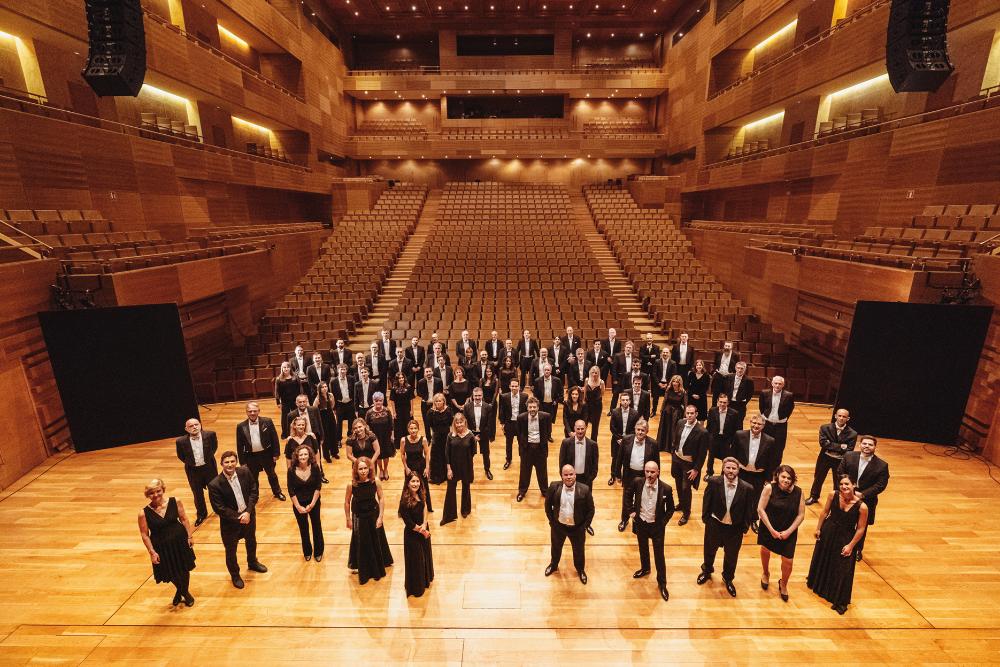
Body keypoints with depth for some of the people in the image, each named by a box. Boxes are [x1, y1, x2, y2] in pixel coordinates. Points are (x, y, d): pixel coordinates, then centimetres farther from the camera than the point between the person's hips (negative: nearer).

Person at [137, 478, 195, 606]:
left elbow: (184, 519, -3)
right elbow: (144, 534, -8)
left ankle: (185, 592, 45)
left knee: (184, 569, 16)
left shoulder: (175, 502, -13)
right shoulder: (144, 513, -16)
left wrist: (190, 536, -4)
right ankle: (180, 591, 49)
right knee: (171, 573, 15)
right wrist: (152, 552, -9)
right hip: (161, 547, -1)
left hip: (180, 541, 1)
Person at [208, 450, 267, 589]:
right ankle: (235, 575, 43)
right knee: (231, 550, 16)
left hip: (249, 516, 4)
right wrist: (238, 518, -21)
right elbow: (219, 508, -19)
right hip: (230, 522, -4)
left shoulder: (245, 472, -14)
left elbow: (253, 491, -9)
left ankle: (252, 563, 55)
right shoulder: (215, 485, -23)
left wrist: (248, 512, -18)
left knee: (251, 542, 27)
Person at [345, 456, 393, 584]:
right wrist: (348, 519, -1)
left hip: (373, 516, 1)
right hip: (359, 517, -1)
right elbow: (347, 502, -8)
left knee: (376, 542, 17)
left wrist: (380, 517, -9)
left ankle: (378, 568, 44)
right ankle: (363, 570, 38)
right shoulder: (352, 485, -22)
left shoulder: (375, 482, -20)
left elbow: (381, 499, -9)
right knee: (361, 544, 13)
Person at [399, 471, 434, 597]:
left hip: (424, 530, 7)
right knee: (415, 559, 11)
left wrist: (424, 525, -13)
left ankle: (425, 579, 51)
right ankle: (416, 587, 35)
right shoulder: (405, 501, -30)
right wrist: (421, 530, -11)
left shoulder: (419, 494, -9)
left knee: (425, 555, 25)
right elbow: (409, 523, -23)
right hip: (412, 534, -7)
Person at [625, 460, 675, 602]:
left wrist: (663, 523, -9)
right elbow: (629, 495, 3)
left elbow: (670, 509, -6)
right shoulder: (637, 482, -19)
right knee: (643, 549, 25)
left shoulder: (666, 489, -23)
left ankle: (662, 583, 32)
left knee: (659, 555, 11)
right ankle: (644, 569, 52)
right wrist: (631, 510, 0)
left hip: (657, 526, -2)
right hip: (640, 523, 2)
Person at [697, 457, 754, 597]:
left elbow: (748, 510, -7)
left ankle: (728, 578, 50)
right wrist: (706, 518, -4)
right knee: (709, 551, 24)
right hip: (715, 525, 0)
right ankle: (707, 571, 54)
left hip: (735, 528, 0)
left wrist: (745, 527, -3)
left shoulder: (747, 488, -19)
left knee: (731, 556, 21)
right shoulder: (713, 482, -20)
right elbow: (706, 502, -8)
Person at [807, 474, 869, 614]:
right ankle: (817, 581, 54)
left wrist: (851, 545, -10)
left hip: (846, 538, -3)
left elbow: (861, 529, -14)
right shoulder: (833, 495, -17)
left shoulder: (862, 506, -25)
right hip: (828, 532, 4)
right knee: (823, 559, 24)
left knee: (843, 570, 7)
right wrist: (818, 528, 4)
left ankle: (840, 601, 29)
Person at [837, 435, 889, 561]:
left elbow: (880, 485, -14)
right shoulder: (849, 457, -8)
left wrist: (862, 494, -21)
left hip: (866, 501, -1)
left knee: (862, 527, 17)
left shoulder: (882, 465, -13)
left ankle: (858, 550, 38)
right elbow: (840, 473, 1)